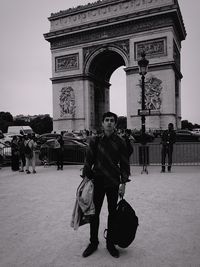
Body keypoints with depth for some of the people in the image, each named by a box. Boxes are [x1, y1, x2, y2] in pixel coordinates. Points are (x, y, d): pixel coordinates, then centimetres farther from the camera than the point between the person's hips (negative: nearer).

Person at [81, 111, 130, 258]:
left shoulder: (120, 142, -3)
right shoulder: (95, 140, -1)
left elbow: (125, 164, 0)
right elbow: (88, 160, 4)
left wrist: (123, 183, -4)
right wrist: (86, 178, 1)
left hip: (113, 183, 0)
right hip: (97, 182, 1)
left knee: (112, 213, 11)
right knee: (94, 213, 8)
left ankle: (110, 244, 29)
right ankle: (93, 243, 27)